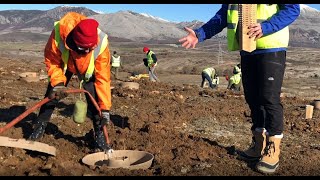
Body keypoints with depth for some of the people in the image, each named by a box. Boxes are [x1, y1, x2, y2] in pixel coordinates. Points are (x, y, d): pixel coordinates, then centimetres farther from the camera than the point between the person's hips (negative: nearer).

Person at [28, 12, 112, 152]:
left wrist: (105, 108, -32)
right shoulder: (58, 35, -39)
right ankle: (39, 127, 19)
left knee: (94, 98, -14)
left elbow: (103, 78, -33)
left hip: (89, 69, -1)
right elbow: (51, 60, -19)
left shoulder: (101, 44, -40)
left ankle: (99, 135, -2)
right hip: (64, 64, 1)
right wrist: (58, 83, -33)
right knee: (52, 94, -2)